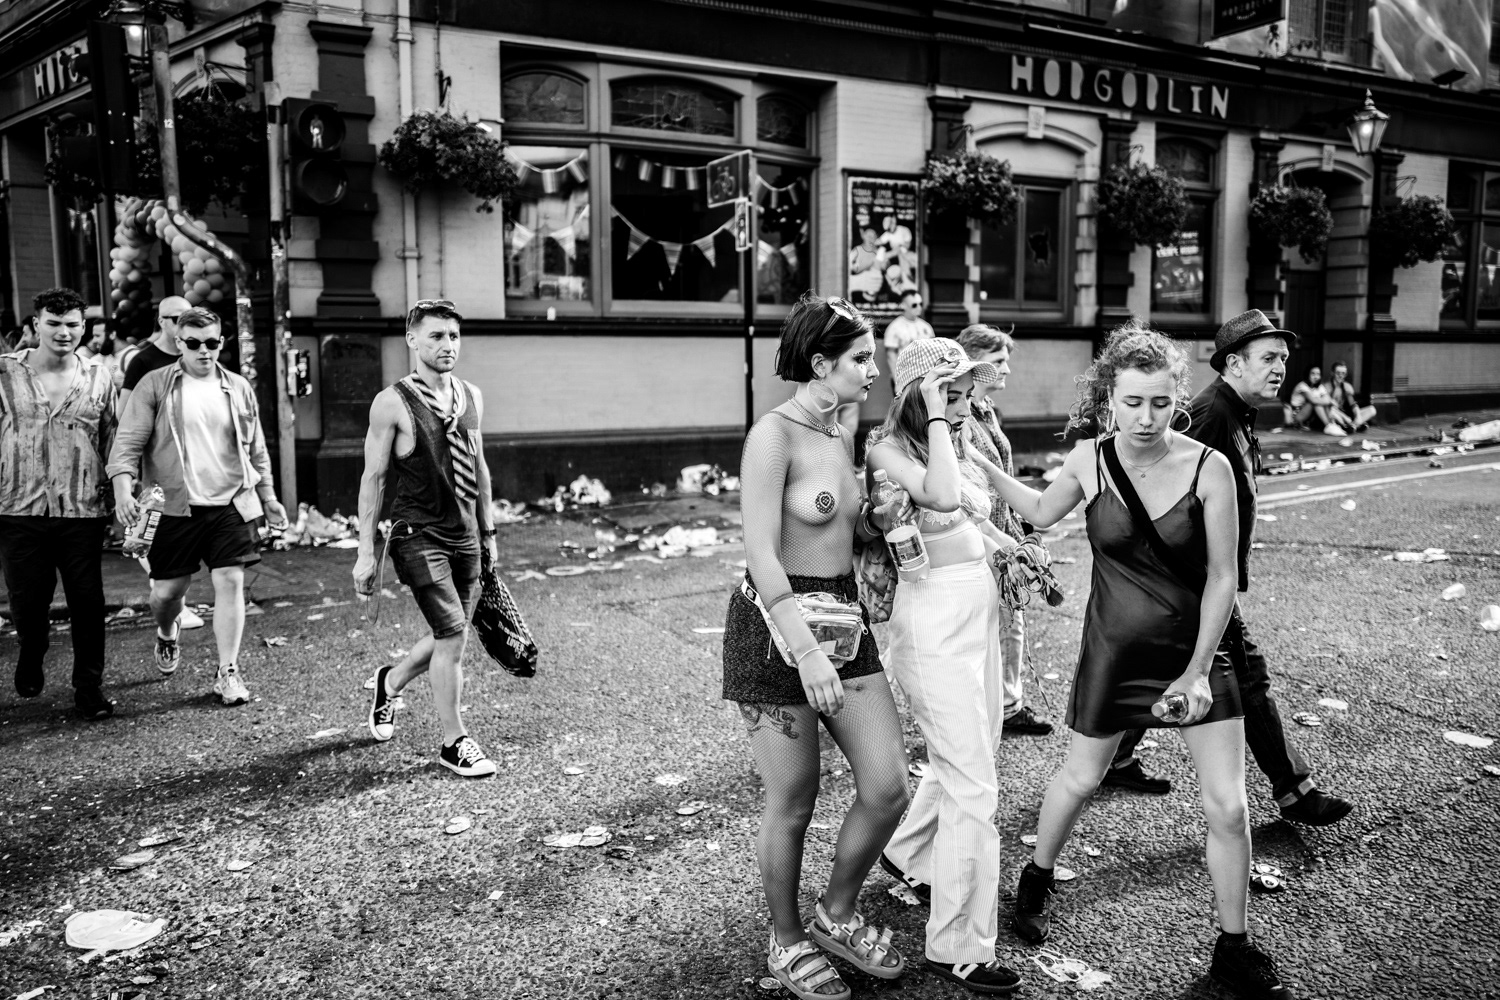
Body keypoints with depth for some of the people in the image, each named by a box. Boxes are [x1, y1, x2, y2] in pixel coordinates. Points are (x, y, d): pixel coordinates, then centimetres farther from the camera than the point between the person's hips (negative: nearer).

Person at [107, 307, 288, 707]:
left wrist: (268, 497, 16)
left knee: (230, 582, -6)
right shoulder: (155, 386, -1)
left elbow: (256, 450, 16)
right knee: (167, 591, 5)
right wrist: (123, 489, -20)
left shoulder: (239, 389, 8)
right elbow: (128, 442, -5)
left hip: (230, 504, 1)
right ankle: (167, 636, 40)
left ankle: (227, 672, 3)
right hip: (175, 506, -1)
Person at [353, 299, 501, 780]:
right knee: (452, 636, -12)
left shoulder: (470, 396, 8)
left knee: (448, 639, 13)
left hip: (464, 536, 6)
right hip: (418, 536, -6)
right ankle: (455, 743, 4)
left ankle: (389, 682, 43)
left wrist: (487, 531, 20)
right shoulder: (392, 403, -9)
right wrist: (366, 552, -8)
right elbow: (373, 478, -7)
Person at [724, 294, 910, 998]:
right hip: (776, 623, -8)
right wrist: (806, 650, -31)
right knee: (792, 803, 5)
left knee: (888, 787, 4)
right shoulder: (773, 435, -15)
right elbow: (761, 556, -22)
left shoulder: (843, 438, 11)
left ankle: (838, 914, 29)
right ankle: (788, 941, 29)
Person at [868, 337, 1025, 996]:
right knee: (973, 786, -6)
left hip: (981, 610, 9)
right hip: (933, 617, -9)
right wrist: (936, 420, -23)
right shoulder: (888, 450, -14)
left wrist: (1013, 547, 8)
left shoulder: (961, 446, 10)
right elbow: (940, 494, -33)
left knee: (968, 759, 23)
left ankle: (909, 856, 48)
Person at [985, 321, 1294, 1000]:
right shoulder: (1088, 460, -10)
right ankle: (1035, 882, 44)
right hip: (1113, 651, 1)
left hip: (1193, 648, -1)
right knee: (1081, 779, 16)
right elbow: (1041, 512, 12)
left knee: (1227, 805, -1)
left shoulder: (1208, 468, -15)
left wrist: (1198, 670, -12)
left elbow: (1221, 579, -10)